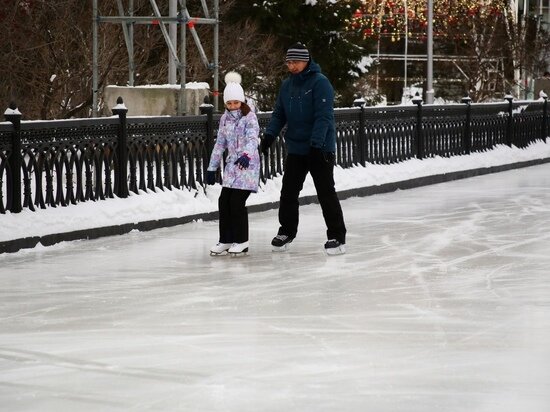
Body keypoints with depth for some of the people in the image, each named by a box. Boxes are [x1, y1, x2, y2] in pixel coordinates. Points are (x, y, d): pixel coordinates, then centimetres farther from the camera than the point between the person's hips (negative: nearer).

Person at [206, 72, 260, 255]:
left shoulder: (249, 117, -10)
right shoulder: (225, 118, 10)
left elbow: (252, 139, -25)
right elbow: (220, 143, 17)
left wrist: (246, 155, -45)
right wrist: (212, 167, 16)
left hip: (247, 165, -6)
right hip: (232, 165, 6)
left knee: (237, 202, -11)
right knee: (224, 202, 2)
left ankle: (241, 241, 1)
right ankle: (226, 240, 13)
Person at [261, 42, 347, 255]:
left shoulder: (319, 82, -14)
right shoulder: (287, 85, 8)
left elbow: (323, 116, -20)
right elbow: (279, 114, 12)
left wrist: (316, 144, -27)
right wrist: (269, 135, -3)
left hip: (320, 149, -6)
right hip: (295, 148, 6)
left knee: (326, 193, -4)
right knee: (288, 192, 9)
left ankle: (337, 236, 2)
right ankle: (286, 232, 23)